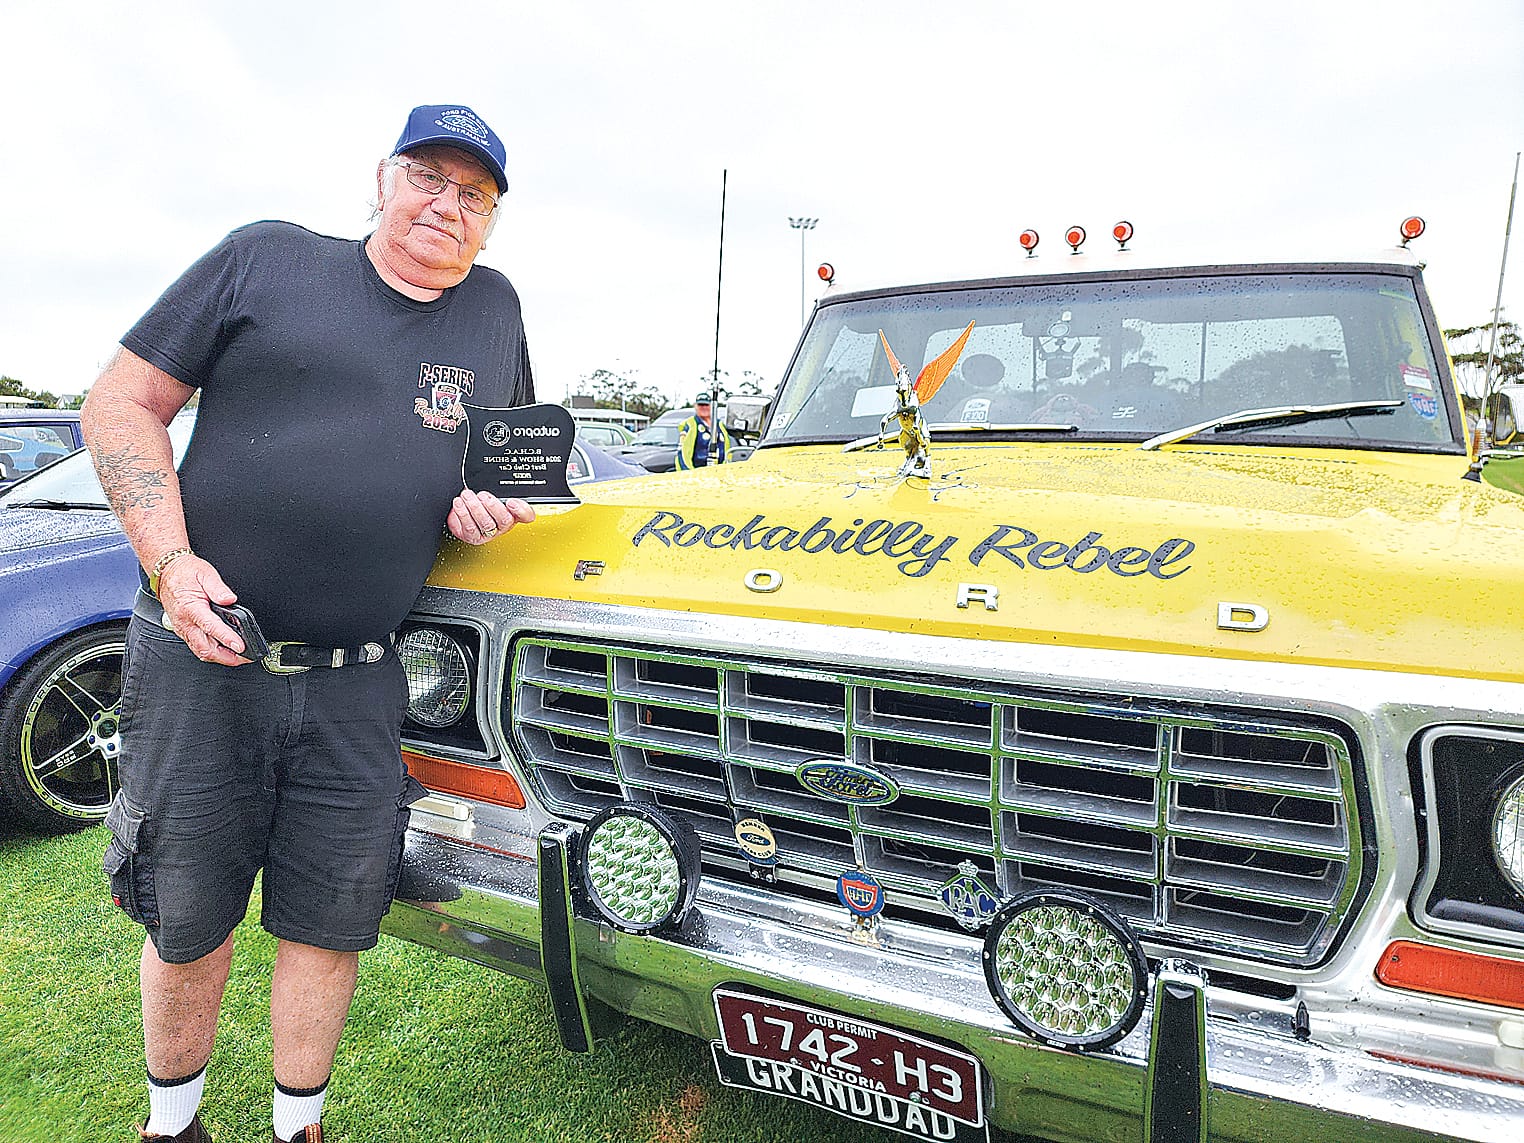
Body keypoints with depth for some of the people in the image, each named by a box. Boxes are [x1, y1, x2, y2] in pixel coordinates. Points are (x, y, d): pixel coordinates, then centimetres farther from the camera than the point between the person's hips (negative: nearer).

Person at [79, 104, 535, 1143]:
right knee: (188, 921, 12)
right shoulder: (266, 258, 2)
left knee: (332, 920, 9)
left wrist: (493, 507, -3)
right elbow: (120, 406, 1)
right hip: (203, 656, -1)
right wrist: (170, 561, -13)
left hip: (357, 686, 2)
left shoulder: (494, 309, 11)